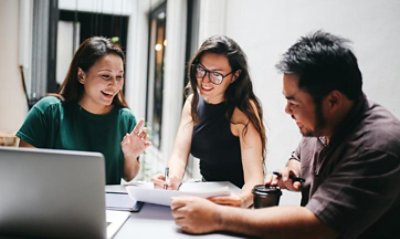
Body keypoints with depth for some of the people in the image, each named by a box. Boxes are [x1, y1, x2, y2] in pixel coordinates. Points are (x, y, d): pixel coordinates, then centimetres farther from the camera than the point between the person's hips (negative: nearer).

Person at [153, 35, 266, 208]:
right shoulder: (193, 102, -1)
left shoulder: (243, 110, -18)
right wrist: (172, 181, -29)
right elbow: (179, 156, -8)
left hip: (235, 198, -4)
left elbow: (254, 178, -25)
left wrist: (242, 200, -46)